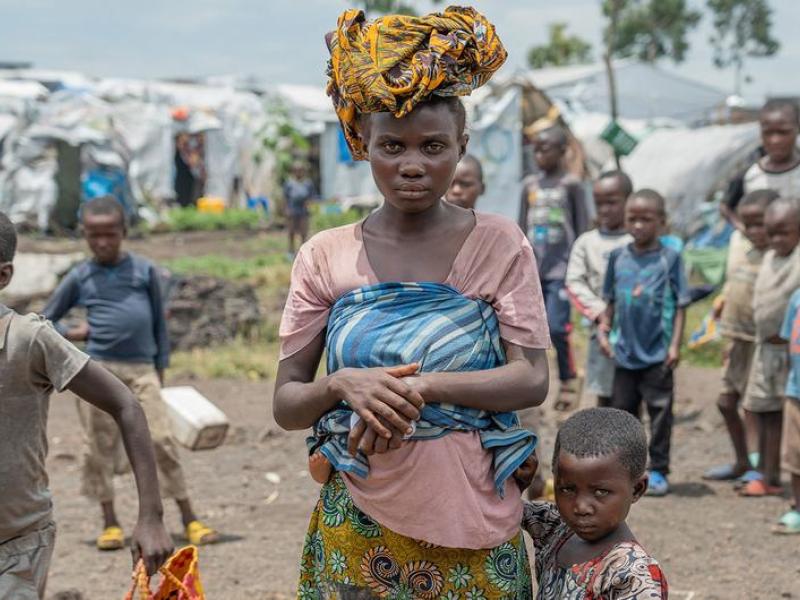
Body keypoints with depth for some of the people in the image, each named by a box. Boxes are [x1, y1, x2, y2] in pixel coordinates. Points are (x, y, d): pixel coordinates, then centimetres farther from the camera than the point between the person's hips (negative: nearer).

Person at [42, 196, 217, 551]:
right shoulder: (80, 278, 6)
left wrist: (161, 367, 9)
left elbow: (159, 319, 11)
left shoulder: (144, 270, 6)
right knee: (99, 447, 4)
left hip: (141, 369, -1)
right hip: (98, 369, 1)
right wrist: (72, 334, -3)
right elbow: (46, 320, 16)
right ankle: (110, 523, 15)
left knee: (161, 441, -6)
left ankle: (189, 519, -1)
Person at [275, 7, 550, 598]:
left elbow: (532, 380, -9)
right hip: (358, 522, 1)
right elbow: (286, 404, 2)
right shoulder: (325, 257, 1)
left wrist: (423, 387, -22)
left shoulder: (499, 245, -2)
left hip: (472, 525, -1)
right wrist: (343, 384, -19)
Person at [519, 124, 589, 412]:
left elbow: (582, 228, -1)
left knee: (556, 327, -11)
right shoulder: (529, 185, 10)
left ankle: (568, 383, 3)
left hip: (561, 268, -5)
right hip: (533, 268, 5)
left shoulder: (571, 185, -2)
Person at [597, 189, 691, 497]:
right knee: (622, 409, 11)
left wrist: (675, 344, -10)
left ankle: (658, 471, 11)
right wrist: (604, 330, 2)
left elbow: (680, 305, -5)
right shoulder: (618, 257, 4)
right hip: (625, 350, 4)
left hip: (658, 353, -3)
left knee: (660, 411, 2)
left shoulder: (669, 258, -6)